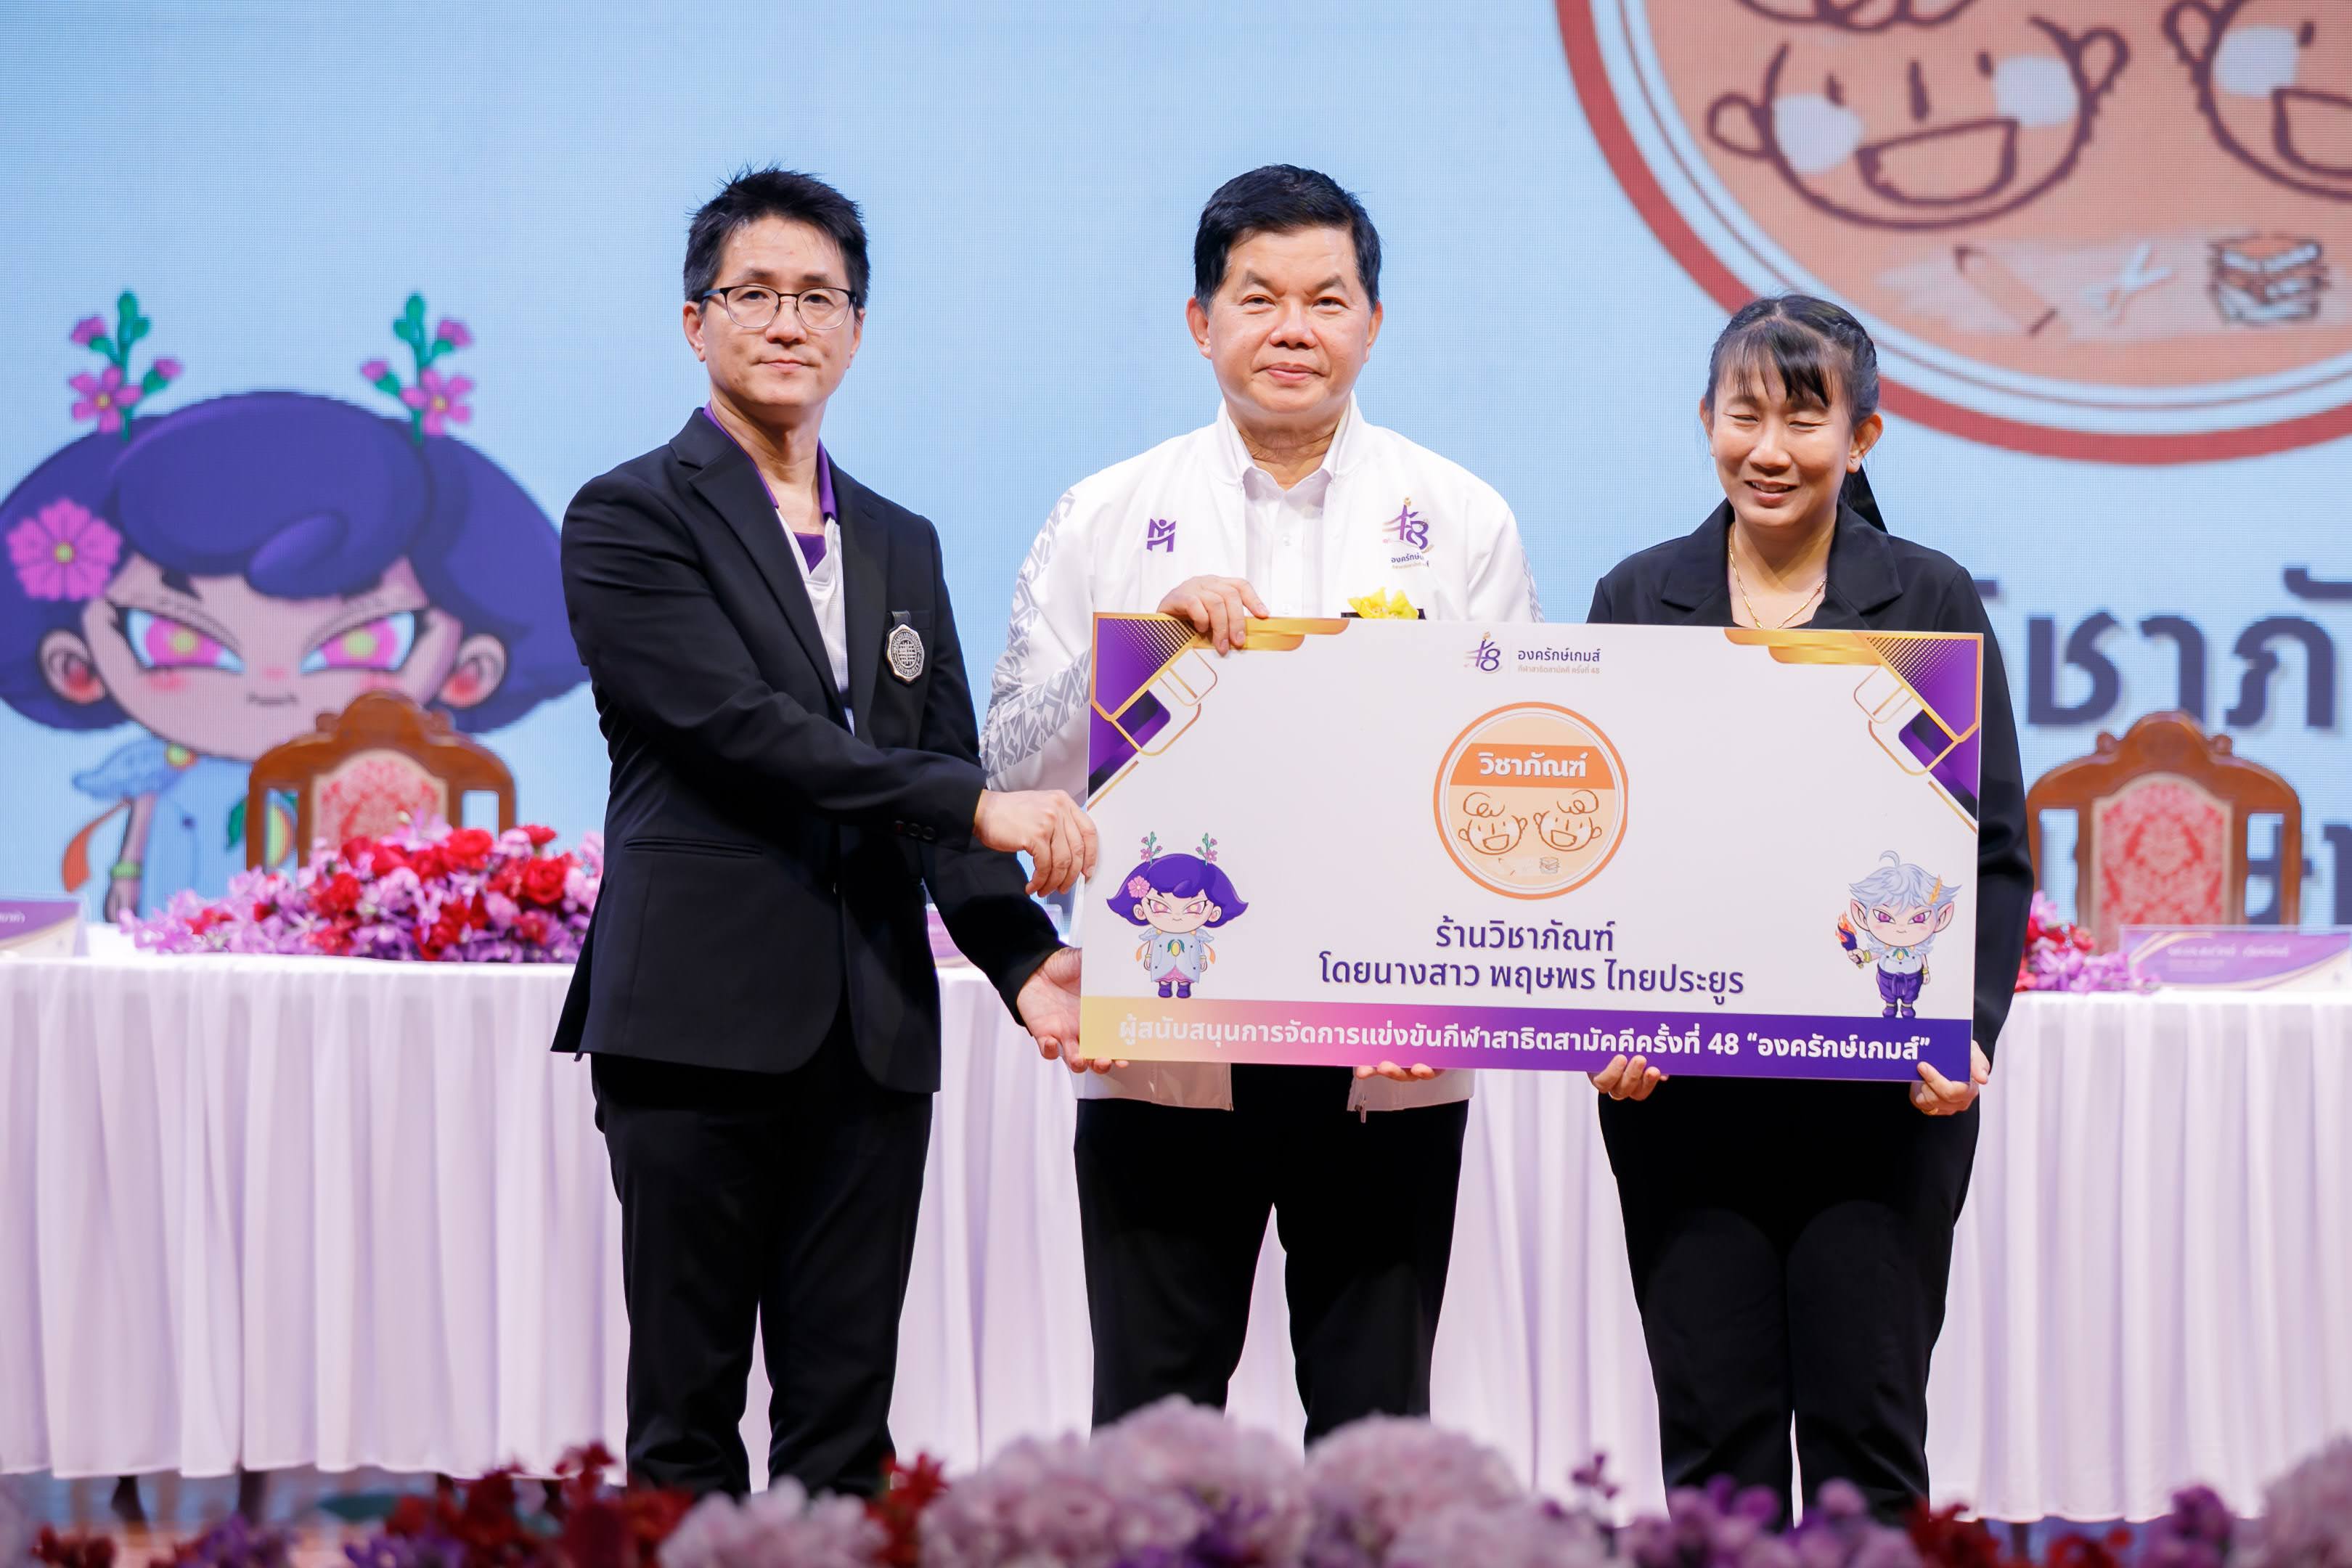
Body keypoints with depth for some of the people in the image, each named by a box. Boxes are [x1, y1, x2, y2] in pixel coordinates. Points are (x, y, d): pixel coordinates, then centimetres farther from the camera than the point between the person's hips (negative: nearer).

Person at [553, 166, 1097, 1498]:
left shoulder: (902, 547, 18)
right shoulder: (631, 521, -1)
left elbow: (947, 781, 13)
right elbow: (745, 731, -14)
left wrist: (1022, 954, -5)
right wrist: (977, 804, -18)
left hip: (873, 1032, 5)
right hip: (701, 1022, -5)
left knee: (847, 1427, 5)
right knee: (688, 1423, -1)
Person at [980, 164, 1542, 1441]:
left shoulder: (1462, 522, 7)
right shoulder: (1104, 521, 8)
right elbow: (1011, 768, 3)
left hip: (1387, 1053, 0)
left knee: (1374, 1423, 6)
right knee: (1149, 1423, 3)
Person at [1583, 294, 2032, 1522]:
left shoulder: (1932, 602, 4)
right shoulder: (1637, 600, 8)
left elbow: (1996, 853, 3)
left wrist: (1971, 1030, -13)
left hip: (1884, 1094, -1)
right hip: (1680, 1093, 1)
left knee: (1868, 1435, -1)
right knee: (1715, 1435, 2)